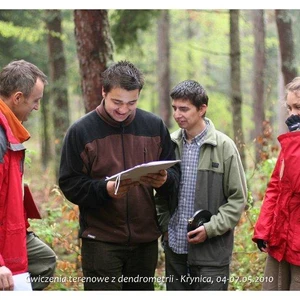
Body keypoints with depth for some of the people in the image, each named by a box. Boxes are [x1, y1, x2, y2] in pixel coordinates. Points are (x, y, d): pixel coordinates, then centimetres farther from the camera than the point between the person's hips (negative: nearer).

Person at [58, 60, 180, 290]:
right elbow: (69, 185, -6)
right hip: (101, 240, -3)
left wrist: (164, 180, -15)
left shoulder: (154, 126, 5)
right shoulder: (81, 131, -4)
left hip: (146, 239, 3)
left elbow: (174, 173, 9)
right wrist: (105, 189, -23)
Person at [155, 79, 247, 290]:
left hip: (211, 250, -4)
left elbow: (238, 198, -5)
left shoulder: (224, 146, -7)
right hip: (175, 246, 4)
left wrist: (211, 228, -13)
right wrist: (165, 225, 4)